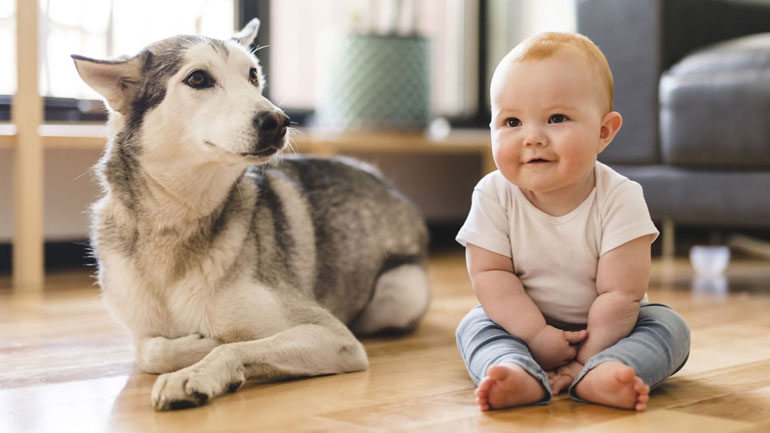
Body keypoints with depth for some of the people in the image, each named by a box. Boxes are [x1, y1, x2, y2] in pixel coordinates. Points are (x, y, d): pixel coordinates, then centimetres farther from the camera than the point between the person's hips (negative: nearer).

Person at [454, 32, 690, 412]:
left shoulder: (619, 198, -22)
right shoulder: (493, 195, -17)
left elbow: (621, 293, -23)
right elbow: (489, 274, -17)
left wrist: (586, 358, -24)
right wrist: (537, 336, -25)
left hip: (603, 325, -1)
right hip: (525, 322, 1)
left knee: (669, 327, -21)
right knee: (475, 325, -20)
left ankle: (595, 377, -45)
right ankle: (522, 375, -46)